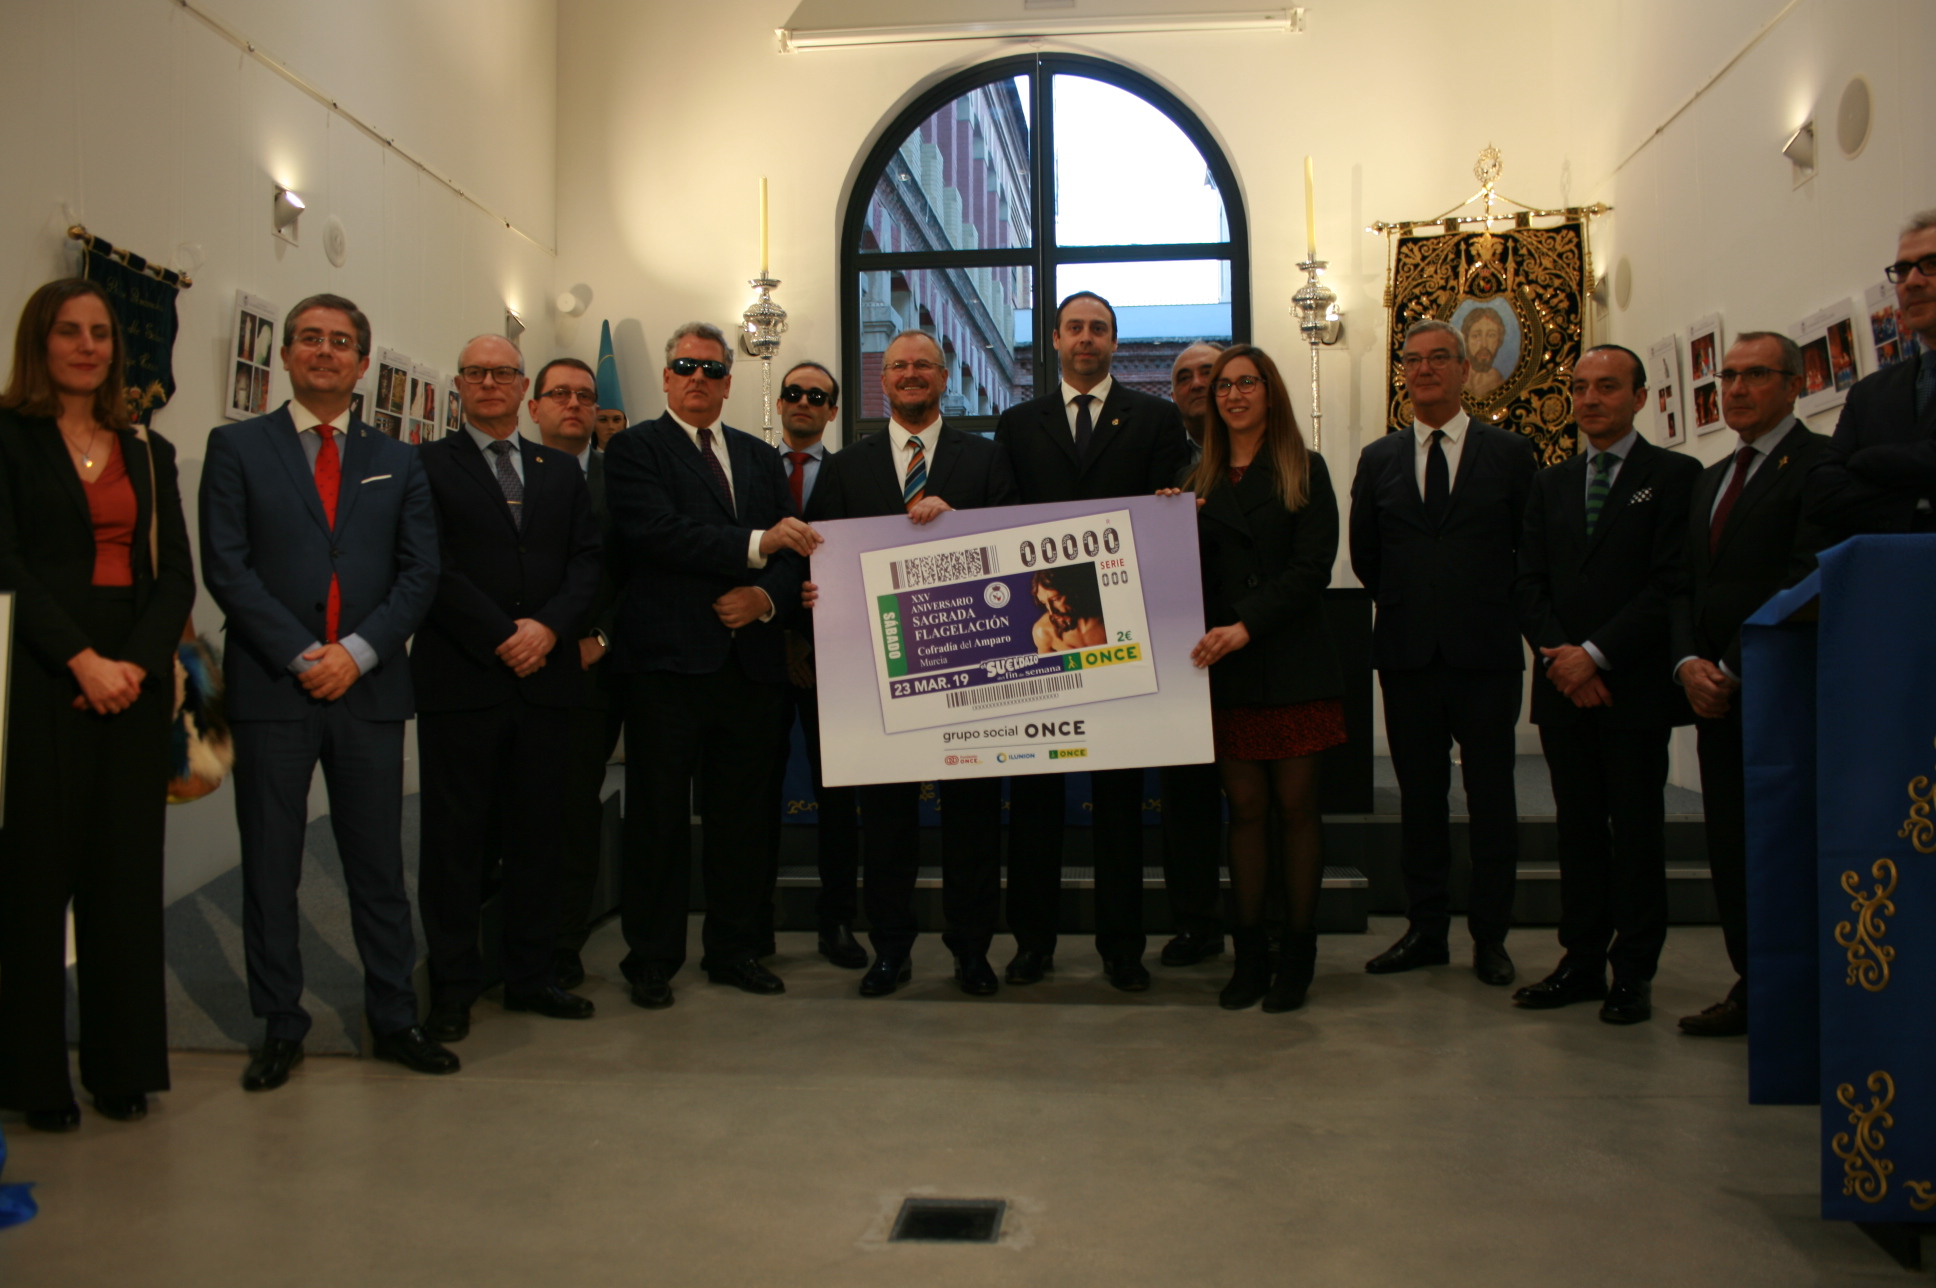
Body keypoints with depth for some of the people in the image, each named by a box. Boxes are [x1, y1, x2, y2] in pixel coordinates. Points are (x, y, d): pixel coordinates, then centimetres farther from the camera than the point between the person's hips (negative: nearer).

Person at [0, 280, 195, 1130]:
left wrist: (135, 663, -7)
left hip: (132, 683, 4)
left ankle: (123, 1064, 12)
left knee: (127, 874, 5)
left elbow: (176, 575, 9)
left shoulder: (148, 452, 15)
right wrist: (84, 662, -15)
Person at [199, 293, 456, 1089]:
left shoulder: (397, 463, 13)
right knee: (270, 868, 6)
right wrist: (300, 656, -12)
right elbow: (226, 567, -3)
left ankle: (394, 1017, 17)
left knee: (378, 866, 7)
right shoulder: (237, 448, 6)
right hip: (271, 689, -1)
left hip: (369, 688, 2)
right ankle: (281, 1028, 18)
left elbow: (419, 574, 5)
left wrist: (356, 651, -9)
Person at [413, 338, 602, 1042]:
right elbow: (433, 567, -7)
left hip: (544, 676, 4)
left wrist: (549, 627, -9)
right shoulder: (428, 465, 4)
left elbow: (588, 560, 7)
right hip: (461, 680, -4)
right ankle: (453, 986, 13)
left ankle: (530, 975, 19)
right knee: (456, 837, 3)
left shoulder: (562, 470, 16)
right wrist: (502, 638, -13)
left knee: (539, 834, 8)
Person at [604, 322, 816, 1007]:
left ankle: (734, 949, 22)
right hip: (667, 660, -4)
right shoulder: (635, 450, 3)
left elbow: (794, 548, 13)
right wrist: (756, 544, -18)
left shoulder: (762, 457, 19)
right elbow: (658, 533, -14)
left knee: (740, 814, 10)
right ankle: (651, 958, 13)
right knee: (659, 817, 1)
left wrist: (767, 596, -7)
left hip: (750, 660, 5)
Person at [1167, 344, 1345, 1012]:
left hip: (1292, 665, -2)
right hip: (1225, 669, 3)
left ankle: (1298, 955, 13)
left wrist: (1246, 626, -17)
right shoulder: (1196, 482, 11)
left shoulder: (1305, 472, 2)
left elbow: (1311, 568, -8)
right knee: (1245, 809, 6)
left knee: (1295, 807, 3)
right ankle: (1249, 954, 13)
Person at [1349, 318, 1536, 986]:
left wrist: (1499, 615, 3)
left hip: (1486, 653, -2)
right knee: (1419, 797, 8)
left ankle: (1490, 937, 15)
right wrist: (1407, 607, 9)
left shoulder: (1508, 451, 3)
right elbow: (1364, 556, 13)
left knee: (1492, 798, 4)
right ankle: (1427, 930, 18)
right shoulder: (1378, 460, 10)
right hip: (1408, 653, 2)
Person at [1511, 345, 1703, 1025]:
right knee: (1577, 827, 8)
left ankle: (1633, 971, 10)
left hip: (1634, 686, -4)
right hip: (1563, 686, 4)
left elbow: (1672, 582, -9)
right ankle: (1582, 962, 15)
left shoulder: (1674, 475, 0)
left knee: (1637, 829, 2)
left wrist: (1597, 654, -14)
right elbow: (1528, 582, 9)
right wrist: (1560, 655, -7)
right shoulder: (1550, 484, 15)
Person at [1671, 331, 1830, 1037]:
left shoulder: (1822, 463, -5)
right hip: (1717, 694, 7)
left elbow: (1805, 581, -15)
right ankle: (1752, 986, 14)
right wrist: (1689, 662, -2)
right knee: (1731, 848, 7)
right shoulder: (1710, 479, 20)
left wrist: (1733, 670, -15)